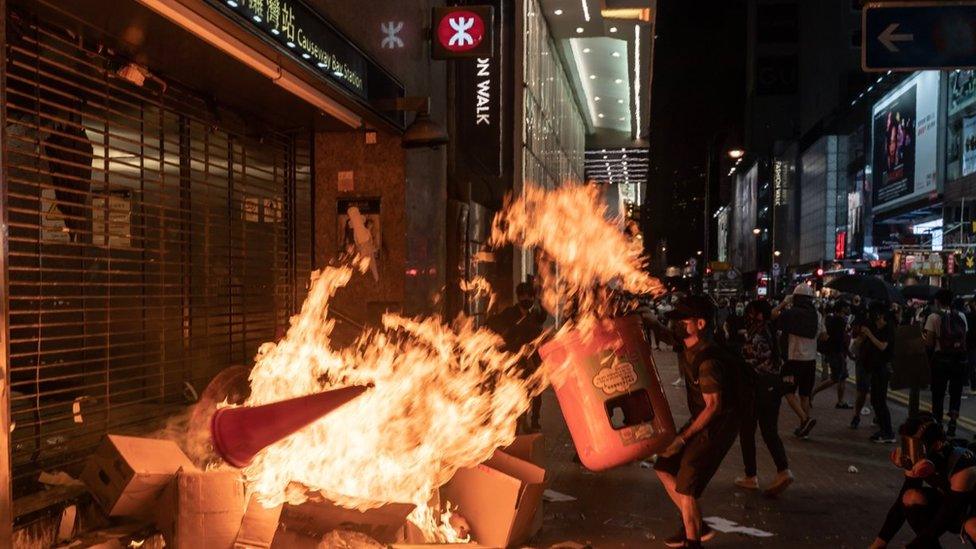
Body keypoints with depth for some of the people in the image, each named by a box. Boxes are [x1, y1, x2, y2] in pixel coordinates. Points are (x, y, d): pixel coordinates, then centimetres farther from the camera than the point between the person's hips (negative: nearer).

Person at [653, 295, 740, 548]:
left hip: (718, 425, -10)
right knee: (664, 466, 12)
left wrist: (682, 438, -22)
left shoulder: (708, 360, -27)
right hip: (701, 420, 10)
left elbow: (714, 406, -25)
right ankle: (695, 525, 25)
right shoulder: (684, 346, 0)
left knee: (685, 487, -8)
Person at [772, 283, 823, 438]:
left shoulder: (791, 313, -12)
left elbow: (773, 314, -11)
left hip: (794, 359, -5)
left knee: (789, 392, 3)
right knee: (804, 394, 13)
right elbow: (822, 336, 11)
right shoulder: (817, 315, 3)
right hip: (811, 360, 5)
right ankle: (803, 427, 17)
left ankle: (805, 419, -15)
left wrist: (784, 302, -1)